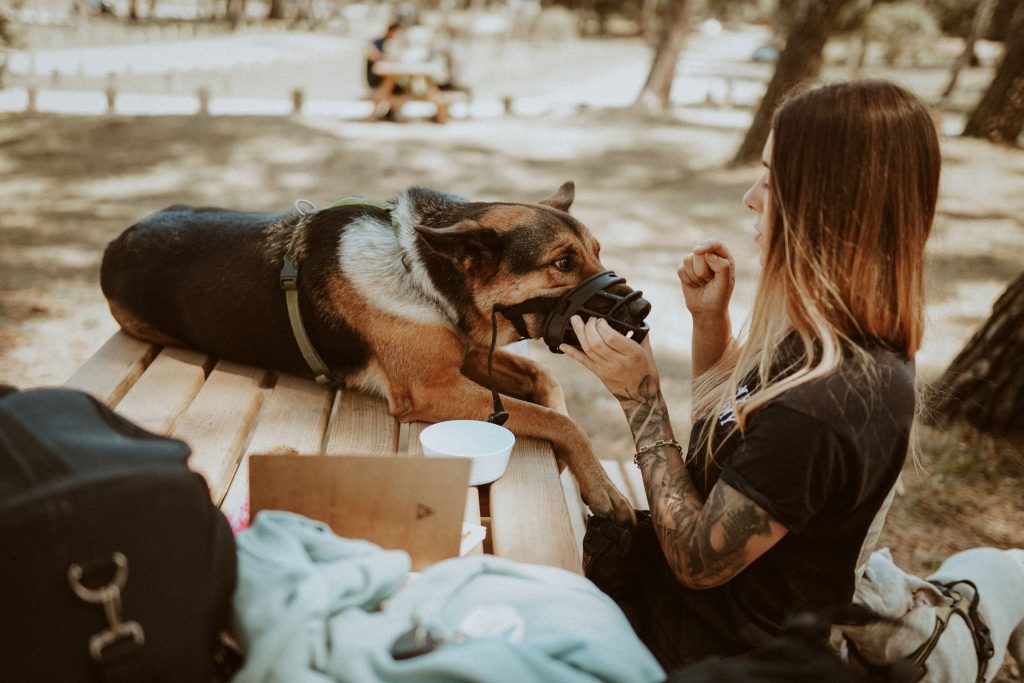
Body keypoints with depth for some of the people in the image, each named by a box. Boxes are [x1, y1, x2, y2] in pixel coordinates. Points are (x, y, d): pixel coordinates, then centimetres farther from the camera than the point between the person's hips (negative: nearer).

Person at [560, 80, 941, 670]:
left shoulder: (817, 408, -37)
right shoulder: (860, 335, -7)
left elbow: (697, 561, -24)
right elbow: (726, 412, 10)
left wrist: (642, 398, -22)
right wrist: (711, 317, -6)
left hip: (716, 638, -8)